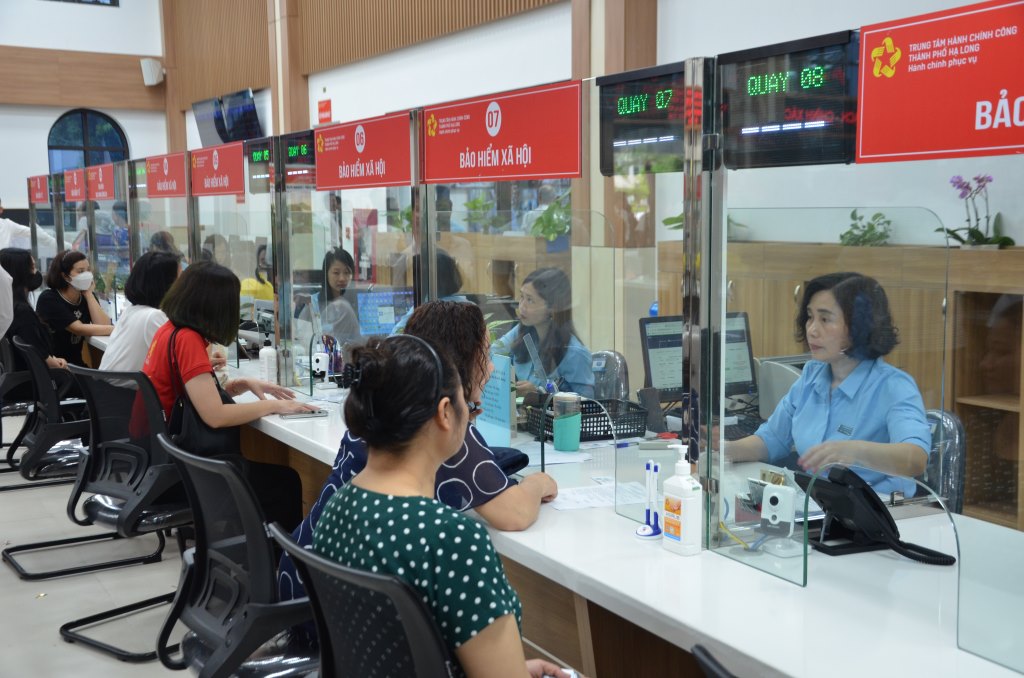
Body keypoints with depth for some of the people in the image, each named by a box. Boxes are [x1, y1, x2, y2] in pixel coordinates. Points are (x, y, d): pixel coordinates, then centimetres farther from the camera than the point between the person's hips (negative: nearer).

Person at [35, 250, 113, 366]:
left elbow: (103, 325, -10)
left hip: (75, 364, 6)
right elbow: (79, 329, -20)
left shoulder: (87, 297, 7)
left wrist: (89, 294, -10)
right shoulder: (49, 299, -11)